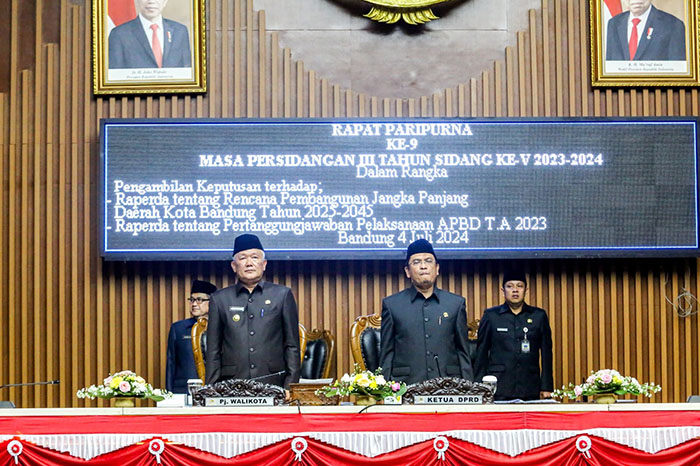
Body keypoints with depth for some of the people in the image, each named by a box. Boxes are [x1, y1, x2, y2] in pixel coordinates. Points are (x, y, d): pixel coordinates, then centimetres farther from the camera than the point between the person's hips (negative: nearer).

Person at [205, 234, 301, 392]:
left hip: (274, 384, 0)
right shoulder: (219, 299, 11)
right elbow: (213, 351, 11)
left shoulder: (282, 295, 10)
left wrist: (290, 388, 0)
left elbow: (292, 346, 8)